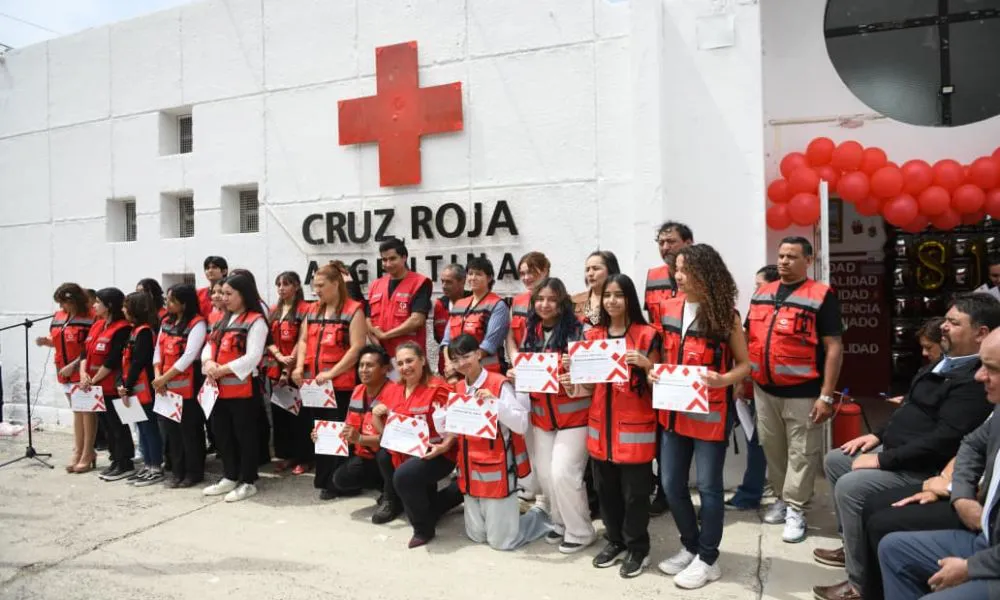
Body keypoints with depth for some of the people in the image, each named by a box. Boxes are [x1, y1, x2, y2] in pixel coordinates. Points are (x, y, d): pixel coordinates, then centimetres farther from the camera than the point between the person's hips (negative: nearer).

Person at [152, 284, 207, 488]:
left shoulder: (197, 324, -12)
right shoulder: (166, 322, 12)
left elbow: (189, 356, -19)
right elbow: (158, 349, 10)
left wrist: (165, 377, -17)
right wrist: (158, 376, -4)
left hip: (187, 386, -7)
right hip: (166, 387, 7)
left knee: (190, 429, 1)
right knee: (171, 428, 12)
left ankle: (194, 472, 13)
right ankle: (177, 471, 23)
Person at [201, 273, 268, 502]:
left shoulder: (256, 321, -10)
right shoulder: (224, 320, 18)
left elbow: (253, 357, -19)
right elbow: (209, 346, 14)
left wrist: (222, 369, -18)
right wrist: (209, 362, -8)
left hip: (243, 388, -9)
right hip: (220, 389, 9)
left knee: (245, 434, 1)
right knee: (222, 433, 15)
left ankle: (248, 482, 11)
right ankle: (230, 477, 29)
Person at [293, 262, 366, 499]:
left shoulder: (353, 310, -7)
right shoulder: (313, 311, 15)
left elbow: (357, 348, -14)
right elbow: (304, 340, 17)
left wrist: (331, 373, -19)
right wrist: (299, 367, -1)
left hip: (340, 384, -7)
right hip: (311, 383, 7)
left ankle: (335, 481, 9)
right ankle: (322, 478, 26)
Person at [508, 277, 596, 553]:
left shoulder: (576, 330, -11)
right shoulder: (530, 332, 6)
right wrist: (515, 375, -4)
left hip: (572, 415, -5)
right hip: (540, 414, 6)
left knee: (563, 473, -8)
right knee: (544, 474, 9)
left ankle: (581, 531, 13)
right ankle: (560, 523, 31)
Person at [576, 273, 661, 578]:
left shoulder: (646, 335, -6)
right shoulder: (593, 336, 8)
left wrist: (646, 364, -24)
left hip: (635, 426, -5)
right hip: (601, 424, 5)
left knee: (634, 490, 4)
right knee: (605, 488, 14)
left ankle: (638, 549, 22)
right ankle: (615, 541, 32)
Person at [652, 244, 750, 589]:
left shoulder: (725, 314, -9)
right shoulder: (668, 309, 4)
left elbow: (745, 364, -3)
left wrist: (723, 379, -23)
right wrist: (653, 371, -5)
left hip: (710, 413, -5)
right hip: (673, 411, 5)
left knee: (708, 486, 5)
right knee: (671, 484, 12)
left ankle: (708, 559, 22)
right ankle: (690, 547, 33)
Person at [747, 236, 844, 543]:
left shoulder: (821, 296, -7)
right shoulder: (761, 294, 9)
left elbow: (834, 347, -10)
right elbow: (748, 338, 16)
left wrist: (826, 395, -14)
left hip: (803, 393, -5)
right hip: (764, 390, 5)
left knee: (802, 452, 5)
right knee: (772, 448, 15)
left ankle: (795, 509, 16)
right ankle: (782, 498, 31)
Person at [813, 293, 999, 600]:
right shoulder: (947, 363, 11)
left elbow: (944, 440, -29)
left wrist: (883, 460, -24)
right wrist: (878, 436, 10)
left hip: (924, 470, -11)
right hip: (895, 450, 11)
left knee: (850, 486, -24)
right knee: (834, 460, 14)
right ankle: (852, 543, 24)